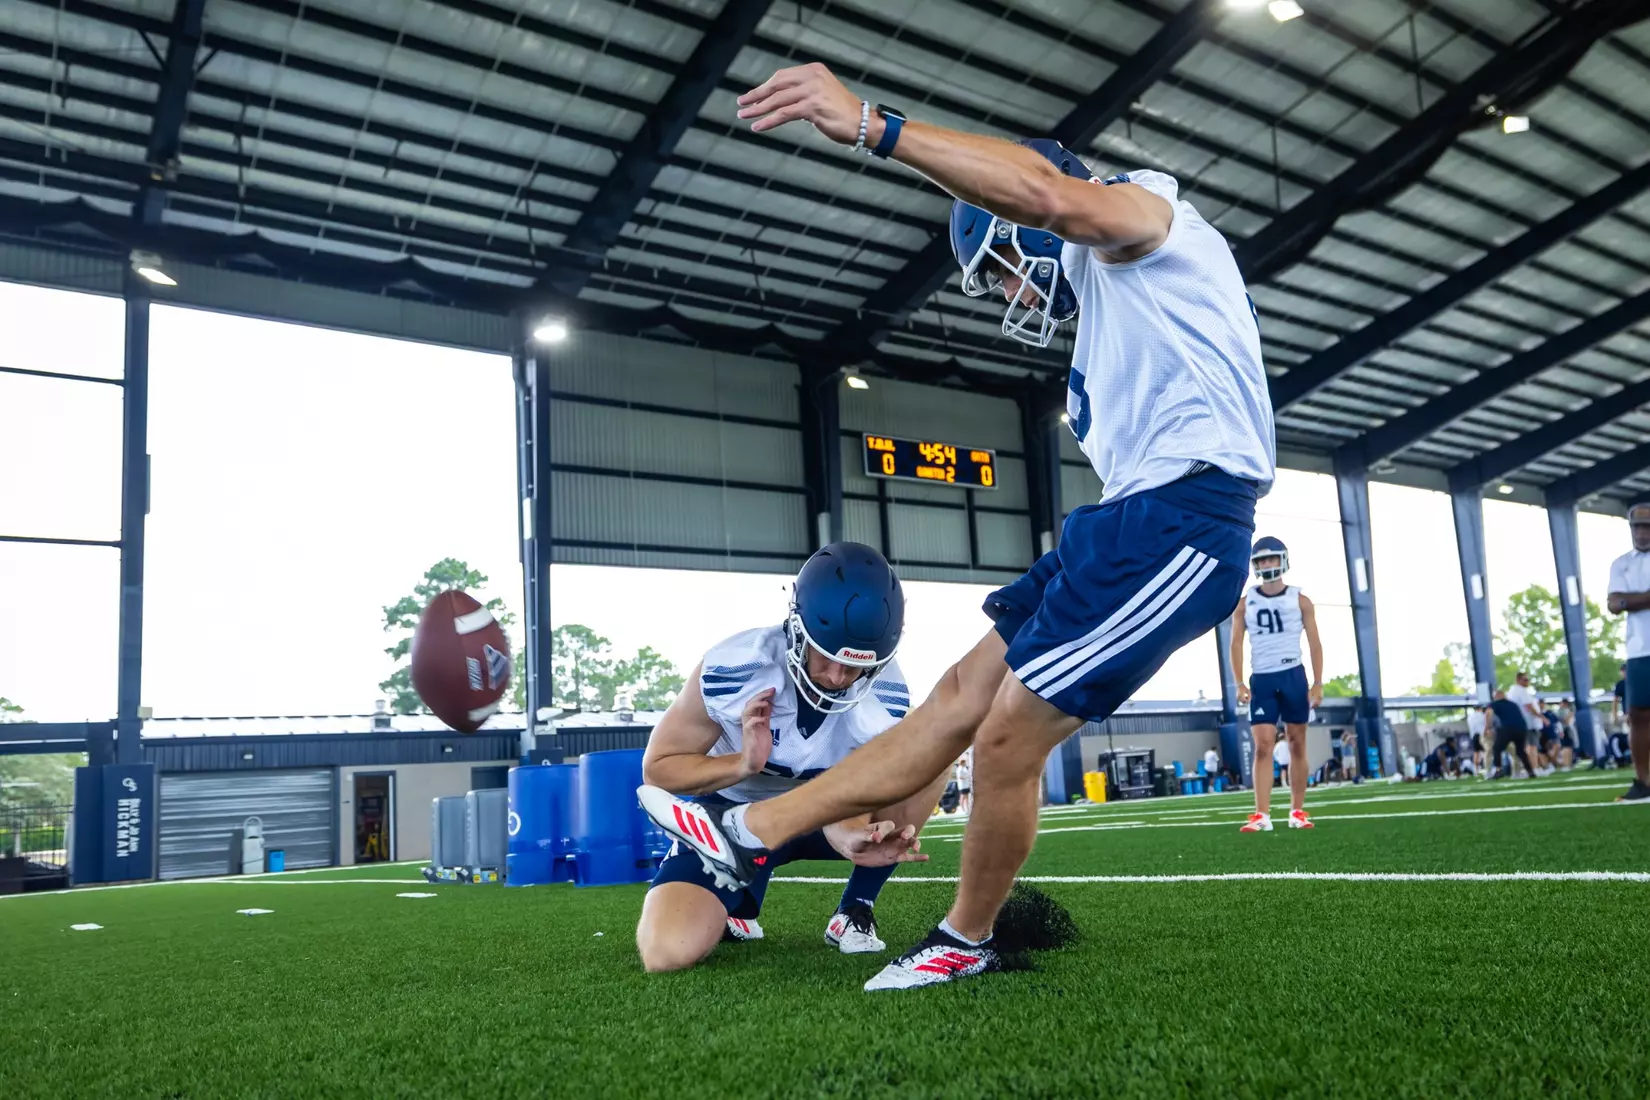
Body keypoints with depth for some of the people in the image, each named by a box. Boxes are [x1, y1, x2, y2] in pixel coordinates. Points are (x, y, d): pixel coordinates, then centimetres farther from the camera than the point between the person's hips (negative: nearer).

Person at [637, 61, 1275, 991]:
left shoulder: (1146, 211, 0)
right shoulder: (1114, 312, 28)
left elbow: (1048, 196, -24)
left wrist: (871, 125, -29)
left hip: (1180, 519, -10)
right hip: (1136, 519, 10)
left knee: (1009, 733, -6)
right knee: (966, 691, 8)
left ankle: (967, 940, 17)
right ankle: (751, 834, 13)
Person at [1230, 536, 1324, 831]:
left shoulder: (1300, 601, 4)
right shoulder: (1245, 604, 5)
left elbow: (1314, 643, 4)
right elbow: (1236, 644, 4)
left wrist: (1318, 683, -3)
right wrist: (1239, 683, -6)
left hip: (1293, 676, 0)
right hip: (1261, 679, 0)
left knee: (1297, 744, 5)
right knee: (1263, 746, -7)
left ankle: (1298, 812, 14)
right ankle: (1262, 815, -10)